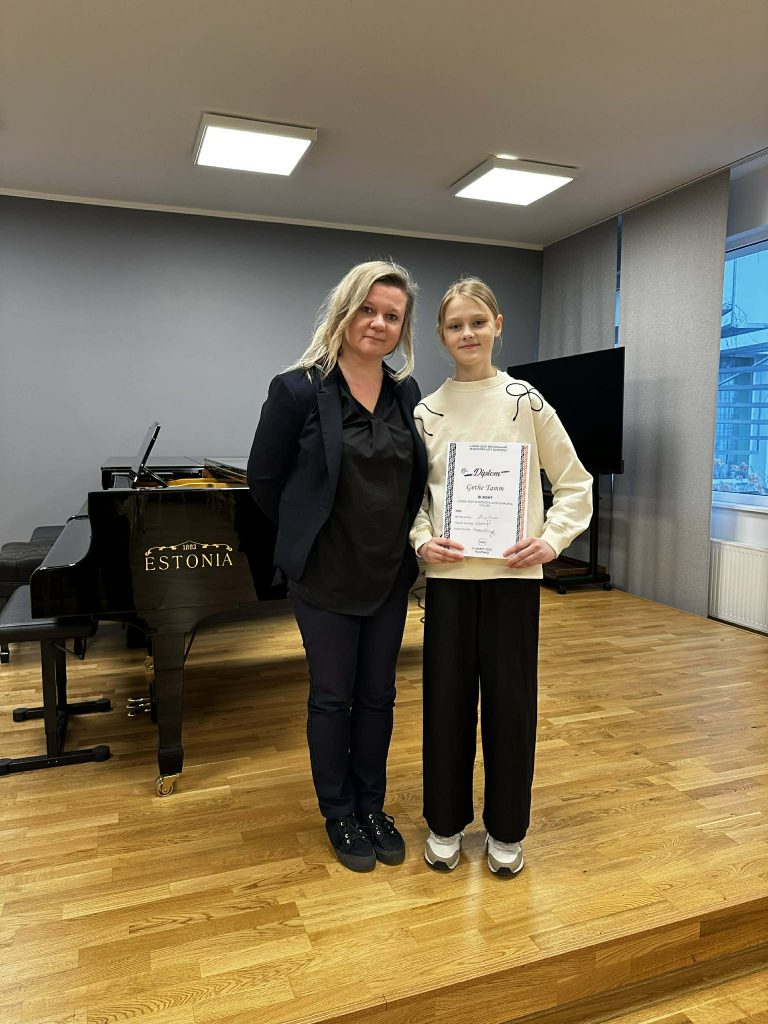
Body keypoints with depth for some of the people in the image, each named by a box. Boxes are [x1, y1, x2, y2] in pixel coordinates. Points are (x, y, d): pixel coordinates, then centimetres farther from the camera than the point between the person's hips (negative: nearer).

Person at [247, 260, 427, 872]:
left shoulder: (407, 393, 2)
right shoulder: (299, 390, -12)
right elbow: (264, 479, -4)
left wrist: (402, 541, 8)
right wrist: (307, 538, 4)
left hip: (389, 575, 4)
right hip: (327, 576, -4)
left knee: (378, 696, 15)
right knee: (333, 697, 10)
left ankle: (372, 807, 34)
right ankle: (339, 814, 31)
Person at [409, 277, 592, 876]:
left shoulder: (526, 401, -1)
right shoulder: (427, 412, 4)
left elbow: (575, 483, 3)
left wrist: (553, 538, -9)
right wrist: (423, 539, -6)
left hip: (512, 573, -1)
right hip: (449, 572, 1)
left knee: (511, 701, 6)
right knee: (447, 697, 8)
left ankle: (506, 830, 27)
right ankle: (446, 823, 29)